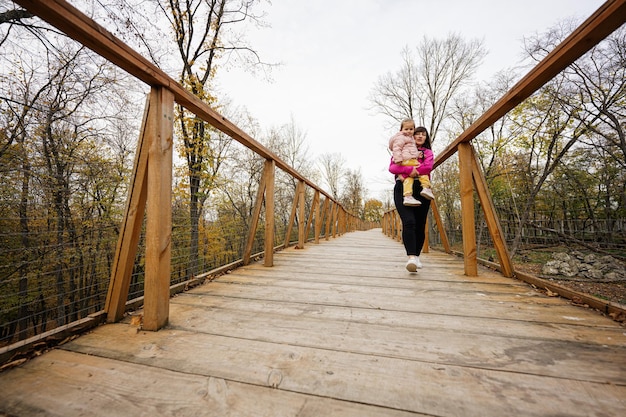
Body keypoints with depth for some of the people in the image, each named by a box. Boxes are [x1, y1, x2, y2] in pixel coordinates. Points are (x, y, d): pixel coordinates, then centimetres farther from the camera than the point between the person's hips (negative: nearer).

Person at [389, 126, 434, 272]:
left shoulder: (428, 152, 22)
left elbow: (427, 167, -1)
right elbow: (392, 167, 3)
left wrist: (404, 174, -9)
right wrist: (410, 169, -15)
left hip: (421, 189, 2)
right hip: (403, 188, -2)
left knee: (420, 225, 1)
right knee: (409, 222, -20)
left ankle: (417, 256, 17)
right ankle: (411, 257, -27)